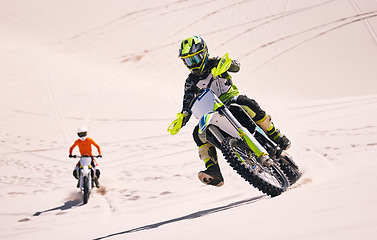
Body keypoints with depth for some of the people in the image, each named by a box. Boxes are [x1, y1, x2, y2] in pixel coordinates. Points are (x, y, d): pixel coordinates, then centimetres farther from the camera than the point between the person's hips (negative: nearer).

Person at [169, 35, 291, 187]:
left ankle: (276, 137, -21)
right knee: (199, 133, -24)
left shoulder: (214, 64, 2)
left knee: (248, 105, -36)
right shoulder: (191, 82, 10)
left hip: (231, 99, -3)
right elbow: (188, 104, 6)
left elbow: (236, 66, -16)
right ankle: (213, 172, -30)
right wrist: (181, 120, -14)